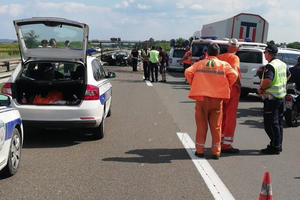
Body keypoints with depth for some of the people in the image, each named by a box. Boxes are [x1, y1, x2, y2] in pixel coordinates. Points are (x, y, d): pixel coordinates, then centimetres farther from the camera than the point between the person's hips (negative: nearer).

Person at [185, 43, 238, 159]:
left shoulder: (199, 64, 7)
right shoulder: (223, 64, 4)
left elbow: (188, 72, -7)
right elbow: (234, 75, -9)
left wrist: (193, 84, 7)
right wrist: (226, 86, 5)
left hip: (201, 98, 0)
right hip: (217, 99, 0)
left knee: (201, 125, 10)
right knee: (216, 126, 8)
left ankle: (200, 150, 13)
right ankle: (216, 151, 11)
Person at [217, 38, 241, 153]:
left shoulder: (220, 56, 6)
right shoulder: (234, 57, -10)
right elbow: (234, 71, -26)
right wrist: (238, 83, -14)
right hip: (232, 88, -6)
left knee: (222, 116, 17)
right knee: (231, 117, 1)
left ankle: (220, 141, 25)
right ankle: (226, 145, 3)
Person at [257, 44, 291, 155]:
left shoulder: (270, 66, -18)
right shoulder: (283, 64, 11)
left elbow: (267, 80, -32)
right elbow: (288, 75, 30)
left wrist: (261, 89, -15)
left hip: (272, 98, -9)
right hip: (282, 96, 9)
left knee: (270, 123, -3)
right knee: (278, 122, 16)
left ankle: (275, 147, -1)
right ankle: (278, 145, 24)